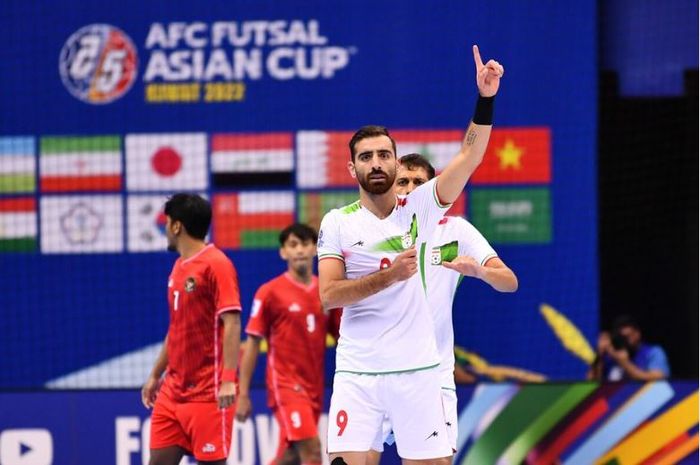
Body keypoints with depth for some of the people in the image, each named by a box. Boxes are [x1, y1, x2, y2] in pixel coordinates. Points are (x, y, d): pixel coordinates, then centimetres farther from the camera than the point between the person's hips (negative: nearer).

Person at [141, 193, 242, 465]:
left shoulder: (216, 264, -11)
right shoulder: (179, 268, 15)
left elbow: (232, 324, -17)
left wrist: (228, 378, -25)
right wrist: (155, 375, 24)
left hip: (207, 392, -8)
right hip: (173, 389, 9)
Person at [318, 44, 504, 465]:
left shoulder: (419, 207, 5)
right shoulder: (338, 223, 3)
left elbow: (470, 156, -4)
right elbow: (329, 295, -7)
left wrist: (486, 98, -17)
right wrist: (390, 275, -18)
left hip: (417, 371, 1)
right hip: (357, 373, -1)